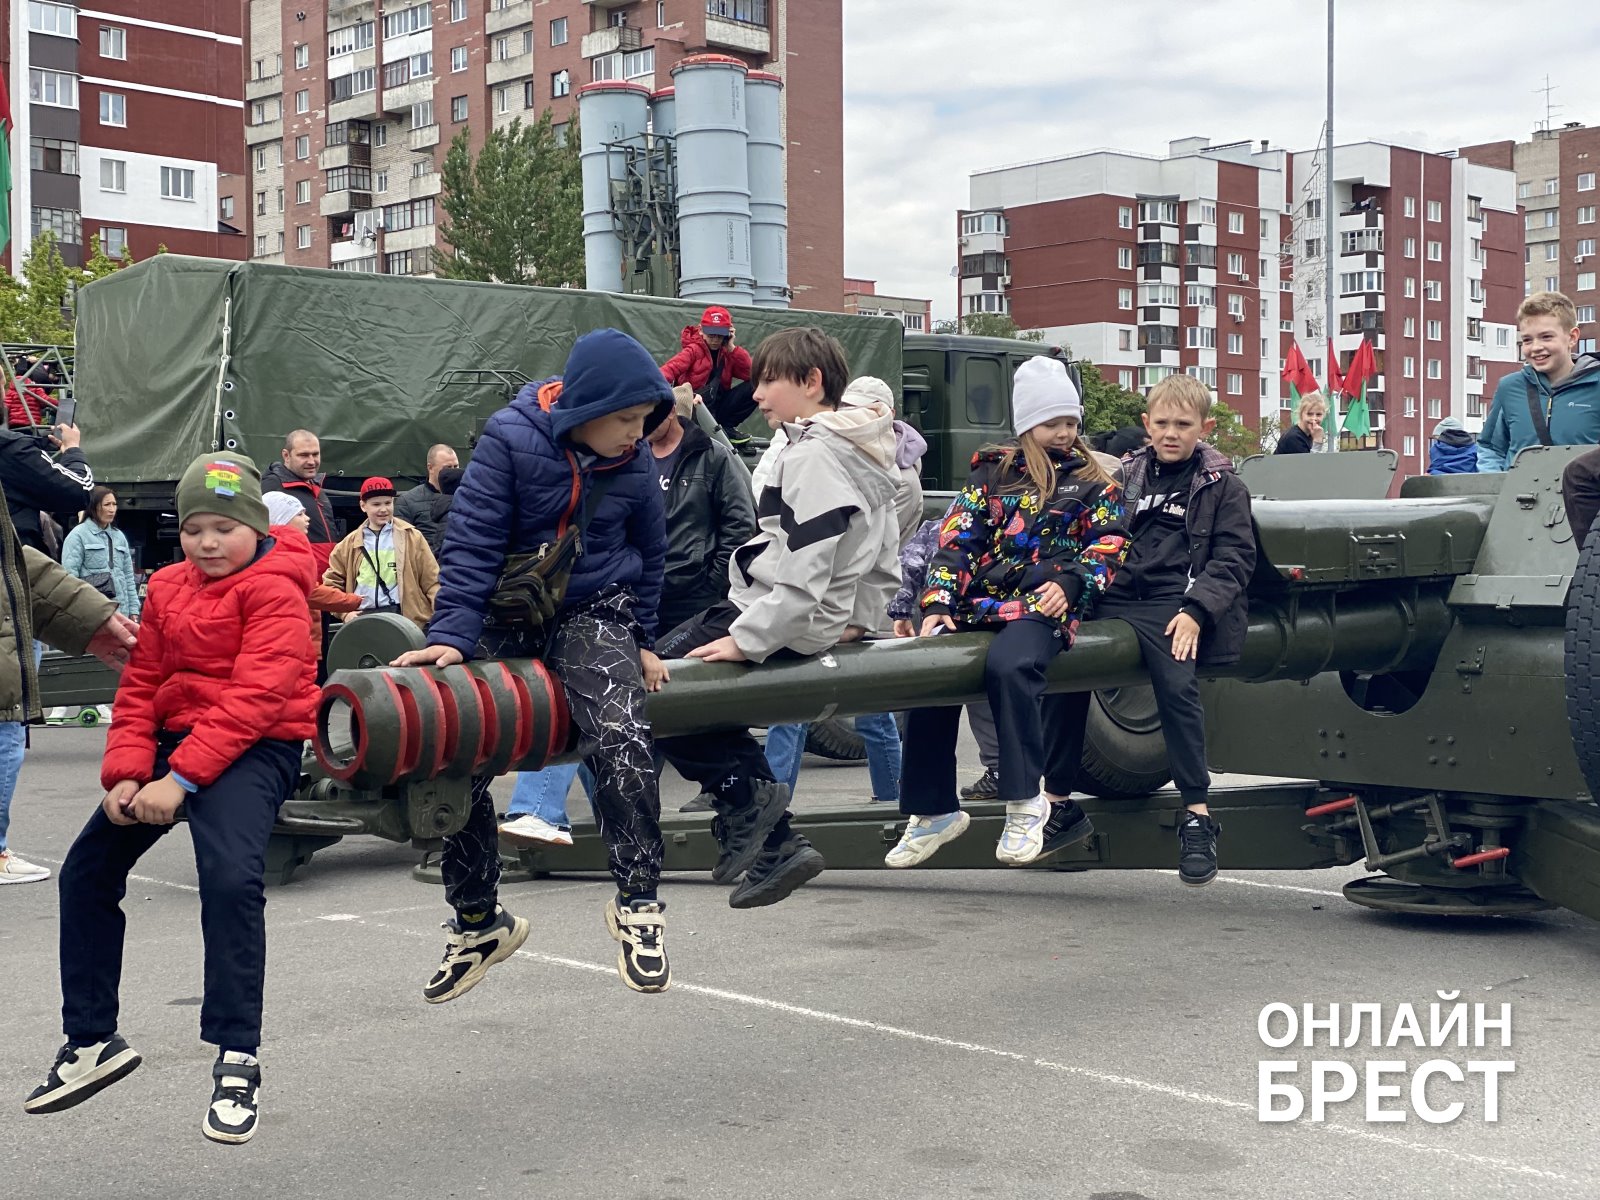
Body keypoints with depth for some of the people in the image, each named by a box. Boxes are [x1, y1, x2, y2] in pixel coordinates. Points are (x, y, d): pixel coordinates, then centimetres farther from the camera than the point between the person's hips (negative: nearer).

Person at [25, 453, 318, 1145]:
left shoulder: (274, 589, -11)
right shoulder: (168, 587, 12)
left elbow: (254, 697, -20)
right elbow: (141, 685, 10)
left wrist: (179, 778, -26)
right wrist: (126, 771, -7)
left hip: (253, 748, -8)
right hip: (175, 741, 8)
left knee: (231, 877, -30)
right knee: (87, 871, 11)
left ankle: (237, 1061, -19)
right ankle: (91, 1041, 25)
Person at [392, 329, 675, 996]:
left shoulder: (633, 465, -5)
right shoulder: (510, 440, -15)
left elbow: (649, 555, 12)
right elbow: (472, 545, -17)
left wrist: (642, 641, 14)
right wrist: (451, 635, -25)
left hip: (593, 613, 0)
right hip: (506, 617, 0)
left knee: (619, 740, -27)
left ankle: (638, 904, -12)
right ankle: (476, 922, 20)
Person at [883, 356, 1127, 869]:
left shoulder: (1092, 482, 15)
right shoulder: (992, 471, 18)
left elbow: (1109, 546, 5)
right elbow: (957, 539, 11)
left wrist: (1070, 582, -14)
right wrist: (937, 602, -2)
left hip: (1046, 604, -4)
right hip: (981, 602, 4)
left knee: (1008, 665, -35)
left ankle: (1026, 802, -26)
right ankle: (934, 809, -1)